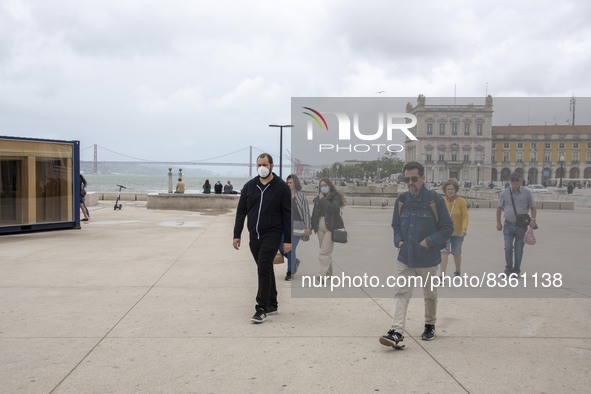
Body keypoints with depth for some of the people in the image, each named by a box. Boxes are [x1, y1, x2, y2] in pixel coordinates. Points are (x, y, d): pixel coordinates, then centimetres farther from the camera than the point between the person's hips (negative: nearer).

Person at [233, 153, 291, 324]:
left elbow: (287, 215, -5)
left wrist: (288, 240, -9)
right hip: (254, 236, 5)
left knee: (263, 269, -14)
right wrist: (236, 235, 3)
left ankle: (262, 308, -9)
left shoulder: (281, 187, -5)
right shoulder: (249, 186, 5)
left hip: (272, 234, -5)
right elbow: (241, 211, 8)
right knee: (265, 270, 14)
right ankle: (272, 304, 25)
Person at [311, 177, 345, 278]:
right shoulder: (318, 198, 15)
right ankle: (328, 274, 21)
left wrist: (323, 200, -15)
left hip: (331, 227, -6)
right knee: (327, 251, 12)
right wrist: (312, 227, 10)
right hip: (320, 227, 6)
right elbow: (314, 213, 15)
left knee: (324, 252, -13)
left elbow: (333, 208, -21)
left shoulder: (335, 197, -3)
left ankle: (322, 275, -16)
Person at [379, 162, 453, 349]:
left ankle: (430, 325, 37)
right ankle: (396, 332, -10)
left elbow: (447, 227, -5)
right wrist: (399, 241, -1)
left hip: (428, 259, -2)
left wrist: (430, 242, -16)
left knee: (430, 294, 16)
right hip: (405, 258, 3)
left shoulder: (435, 199, -10)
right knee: (401, 293, -6)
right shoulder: (401, 200, 2)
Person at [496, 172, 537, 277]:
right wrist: (498, 223, 6)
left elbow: (533, 208, 5)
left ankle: (516, 270, 16)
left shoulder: (527, 193, 0)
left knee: (518, 249, 5)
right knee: (508, 247, -7)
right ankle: (508, 269, 8)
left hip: (522, 226, 0)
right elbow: (499, 208, 10)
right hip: (508, 225, 1)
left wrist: (533, 219, -10)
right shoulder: (504, 193, 2)